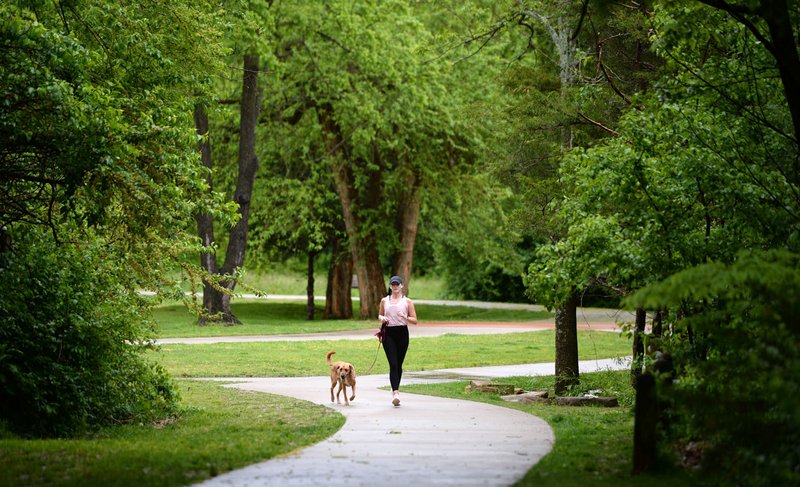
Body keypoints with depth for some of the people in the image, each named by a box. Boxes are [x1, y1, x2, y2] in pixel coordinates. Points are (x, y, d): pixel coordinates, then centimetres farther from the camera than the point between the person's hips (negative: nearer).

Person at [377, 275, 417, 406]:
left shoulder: (407, 301, 5)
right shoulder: (384, 301, 10)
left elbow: (414, 320, 4)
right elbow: (379, 315, 22)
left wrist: (406, 318, -16)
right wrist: (382, 318, -1)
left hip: (402, 333, 0)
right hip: (388, 333, 0)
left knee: (399, 364, 7)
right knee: (393, 364, -12)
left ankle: (396, 389, 27)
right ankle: (395, 393, -20)